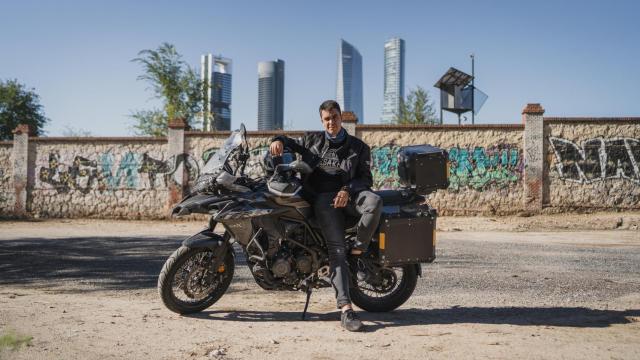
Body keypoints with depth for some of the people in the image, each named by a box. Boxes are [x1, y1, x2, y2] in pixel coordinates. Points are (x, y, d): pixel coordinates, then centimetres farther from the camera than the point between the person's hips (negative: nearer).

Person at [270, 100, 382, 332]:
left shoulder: (358, 147, 16)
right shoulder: (312, 140, 20)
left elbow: (366, 178, 8)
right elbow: (290, 143, 33)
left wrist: (348, 190, -12)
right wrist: (279, 141, 7)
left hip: (347, 194, 1)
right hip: (322, 197, -1)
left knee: (374, 202, -36)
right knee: (337, 249, -22)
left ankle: (359, 248, -14)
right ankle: (345, 308, -28)